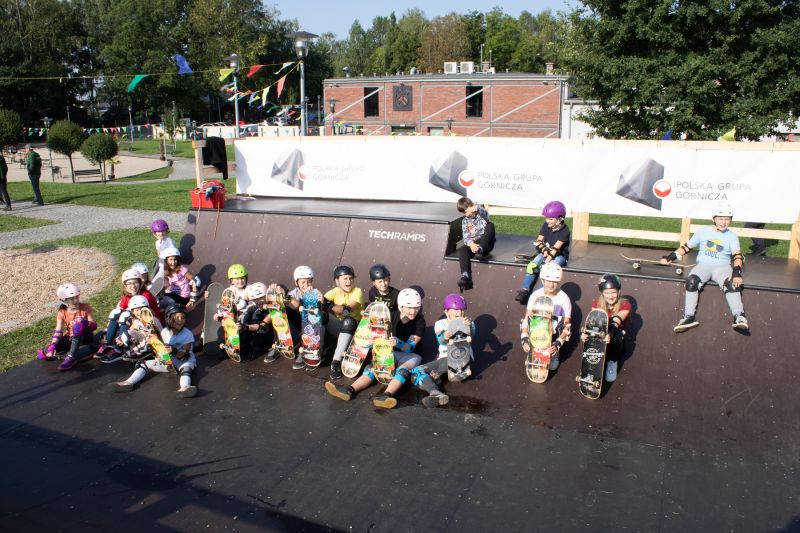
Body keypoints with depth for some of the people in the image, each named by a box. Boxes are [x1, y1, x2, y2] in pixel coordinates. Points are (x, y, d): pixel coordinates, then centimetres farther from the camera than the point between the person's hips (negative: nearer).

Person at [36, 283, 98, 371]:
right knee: (44, 355, -20)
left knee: (79, 325, -39)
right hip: (70, 338, 3)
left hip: (85, 337, -2)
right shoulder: (62, 313, -4)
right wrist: (52, 346, -28)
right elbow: (58, 331, -13)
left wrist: (84, 322, -36)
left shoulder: (85, 308, -9)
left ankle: (71, 357, -37)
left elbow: (94, 325, -15)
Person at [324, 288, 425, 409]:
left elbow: (410, 347, -23)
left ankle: (386, 395, -60)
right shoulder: (393, 317, -1)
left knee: (403, 370, -35)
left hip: (411, 355, -4)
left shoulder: (420, 321, -13)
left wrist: (398, 343, -44)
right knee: (373, 367, -20)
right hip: (393, 352, 4)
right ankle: (350, 390, -39)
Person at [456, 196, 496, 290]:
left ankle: (480, 250, -38)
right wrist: (471, 244, -22)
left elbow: (485, 214, -22)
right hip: (473, 243, 2)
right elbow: (465, 237, -1)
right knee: (462, 250, -30)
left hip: (486, 243, -2)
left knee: (490, 224, -27)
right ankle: (465, 276, -46)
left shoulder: (481, 213, 3)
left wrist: (477, 209, -39)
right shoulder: (465, 221, 10)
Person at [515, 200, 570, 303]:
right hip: (546, 252, 5)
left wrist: (547, 260, -32)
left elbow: (556, 248, -25)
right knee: (532, 265, -24)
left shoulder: (564, 230, -17)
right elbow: (539, 241, -1)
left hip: (559, 255, -4)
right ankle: (524, 290, -25)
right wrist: (544, 250, -21)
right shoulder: (546, 225, -1)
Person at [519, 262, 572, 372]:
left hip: (555, 334, -3)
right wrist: (524, 339, -26)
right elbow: (526, 319, -11)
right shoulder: (536, 295, -10)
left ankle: (554, 353, 7)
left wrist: (558, 344, -29)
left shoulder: (564, 299, -14)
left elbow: (567, 326, -14)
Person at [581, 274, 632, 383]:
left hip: (615, 342, -1)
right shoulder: (597, 303, -6)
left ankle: (612, 361, -7)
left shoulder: (625, 305, -14)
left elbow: (616, 322, -32)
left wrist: (610, 334, -54)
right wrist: (585, 333, -46)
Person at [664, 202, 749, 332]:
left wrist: (737, 272, -23)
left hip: (722, 267, 0)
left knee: (732, 283, -33)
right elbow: (687, 247, 18)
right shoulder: (703, 231, 13)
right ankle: (689, 317, -32)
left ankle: (739, 317, -40)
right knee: (692, 280, -31)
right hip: (703, 265, 1)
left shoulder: (732, 236, 9)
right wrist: (671, 256, 6)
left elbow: (737, 256, -5)